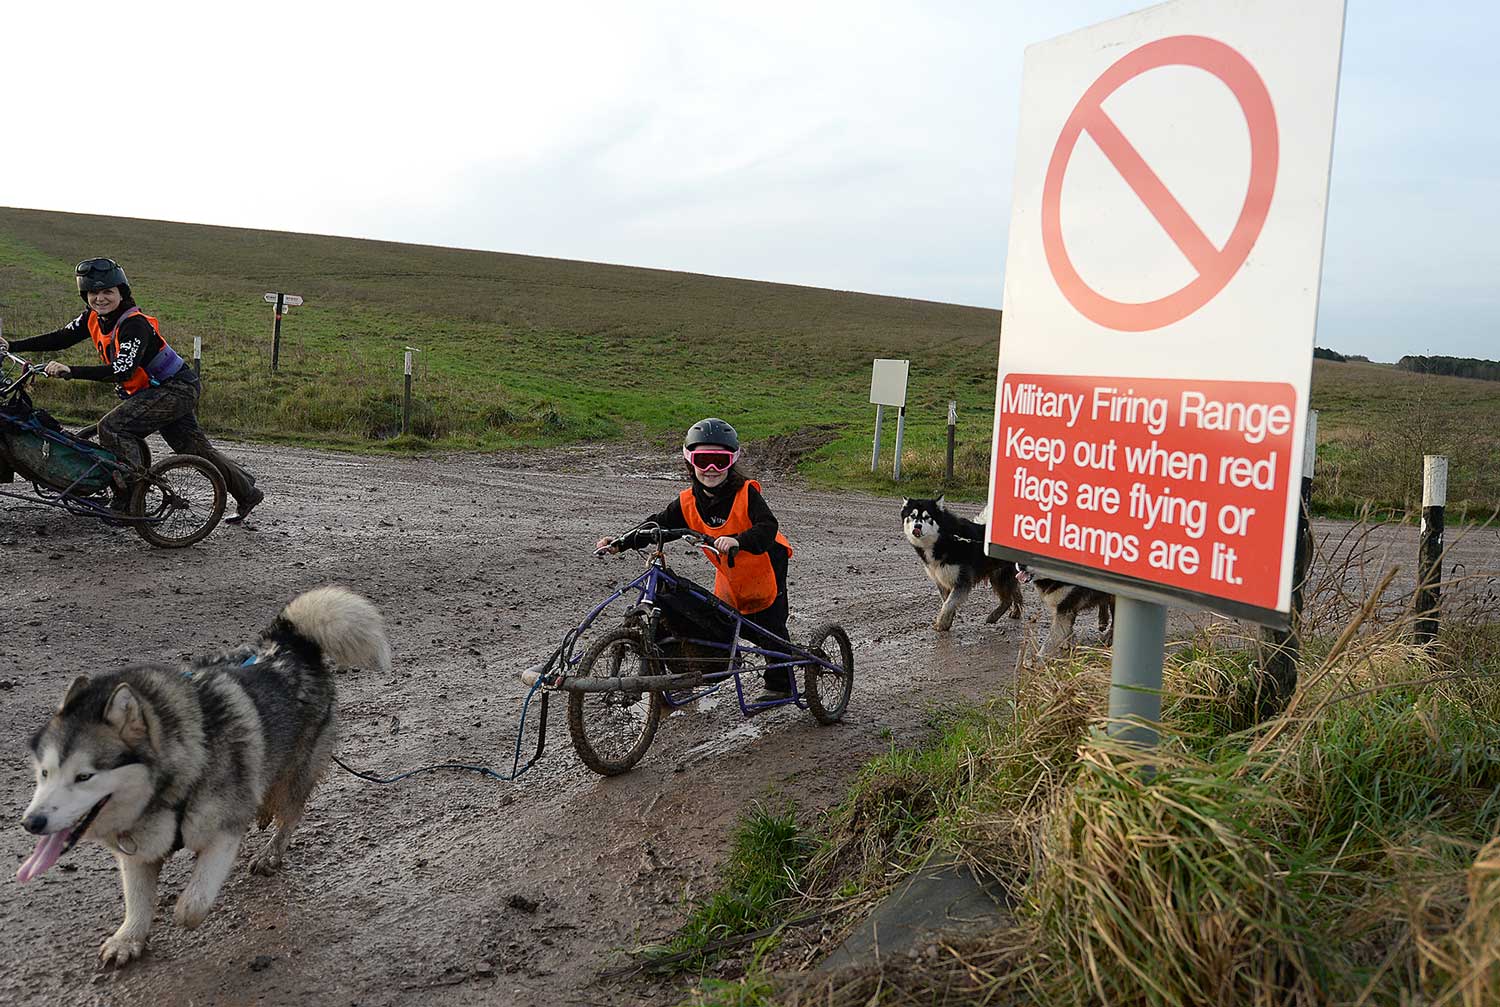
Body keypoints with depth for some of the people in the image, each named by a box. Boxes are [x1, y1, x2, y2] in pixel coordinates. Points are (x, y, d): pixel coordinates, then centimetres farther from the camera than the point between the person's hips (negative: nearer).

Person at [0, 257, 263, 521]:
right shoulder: (93, 318, 1)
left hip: (176, 390, -9)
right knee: (197, 450, 14)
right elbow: (60, 338, 5)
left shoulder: (135, 325, -25)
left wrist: (70, 371, -38)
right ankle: (247, 492, 27)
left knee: (113, 426, -20)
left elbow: (122, 370, -35)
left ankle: (130, 498, -14)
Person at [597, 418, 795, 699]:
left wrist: (738, 540, -59)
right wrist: (620, 542, -23)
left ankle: (779, 685, 22)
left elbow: (768, 528, -40)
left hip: (765, 565, -4)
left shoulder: (746, 494, -27)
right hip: (729, 576, 4)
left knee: (772, 629, 5)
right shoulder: (688, 502, -13)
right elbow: (657, 525, -9)